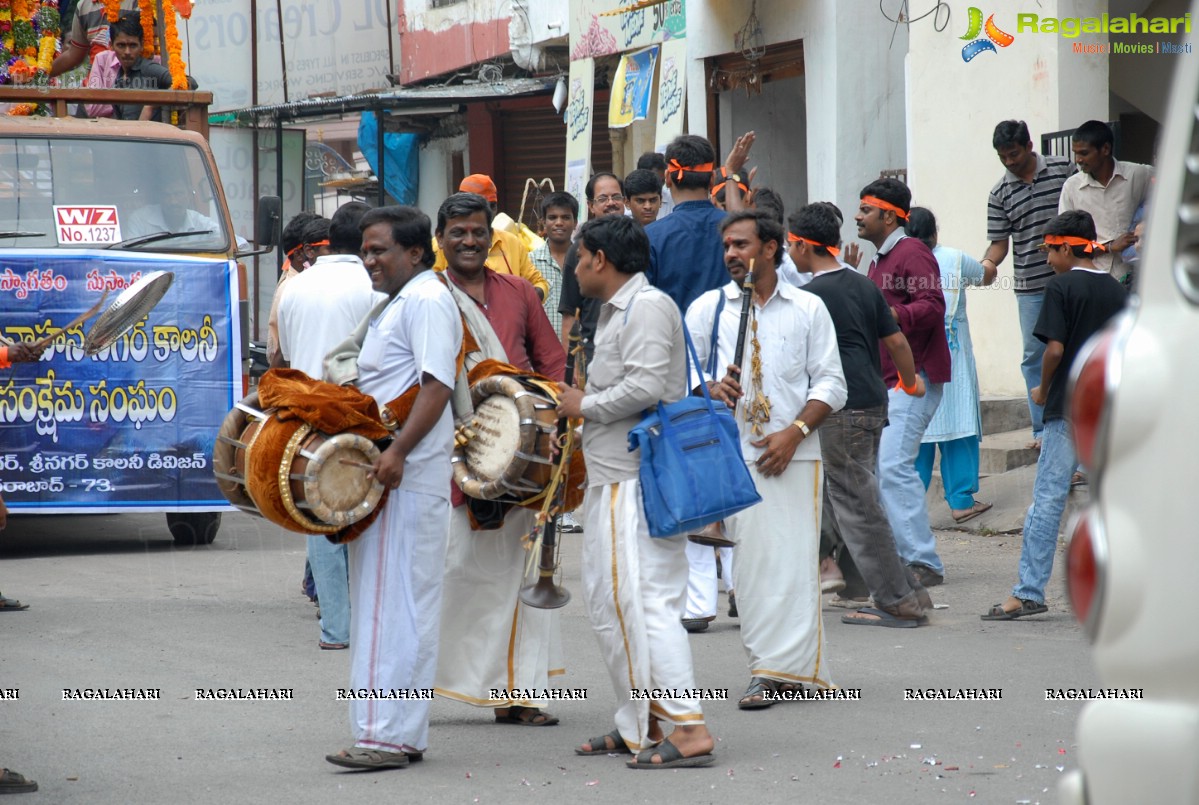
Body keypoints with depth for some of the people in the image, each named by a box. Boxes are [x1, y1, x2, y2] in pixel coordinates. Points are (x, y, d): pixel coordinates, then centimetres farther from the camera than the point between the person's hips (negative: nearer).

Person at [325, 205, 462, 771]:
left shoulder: (427, 301, -10)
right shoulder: (396, 304, 22)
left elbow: (437, 386, -21)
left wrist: (398, 451, -28)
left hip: (408, 479, -11)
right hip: (383, 476, 11)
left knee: (396, 606, -10)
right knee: (384, 604, 11)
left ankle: (388, 736, -11)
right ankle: (400, 734, 15)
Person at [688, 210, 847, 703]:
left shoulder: (808, 309, 8)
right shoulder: (707, 308, 11)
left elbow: (830, 383, 5)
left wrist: (794, 432, -8)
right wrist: (710, 390, -12)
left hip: (793, 455, -1)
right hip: (733, 454, 1)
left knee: (791, 559, -8)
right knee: (749, 559, -2)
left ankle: (786, 667, -6)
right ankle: (773, 666, 4)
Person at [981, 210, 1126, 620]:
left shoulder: (1062, 287, -7)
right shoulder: (1117, 290, 11)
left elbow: (1055, 347, -14)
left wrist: (1043, 390, 1)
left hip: (1068, 407, -6)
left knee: (1048, 498, -7)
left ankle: (1028, 592, -10)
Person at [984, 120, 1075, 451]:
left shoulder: (1064, 170, 0)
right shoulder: (1000, 194, 5)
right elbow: (1000, 241, 4)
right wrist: (988, 262, -16)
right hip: (1030, 287, 2)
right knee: (1034, 356, 2)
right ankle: (1042, 429, 8)